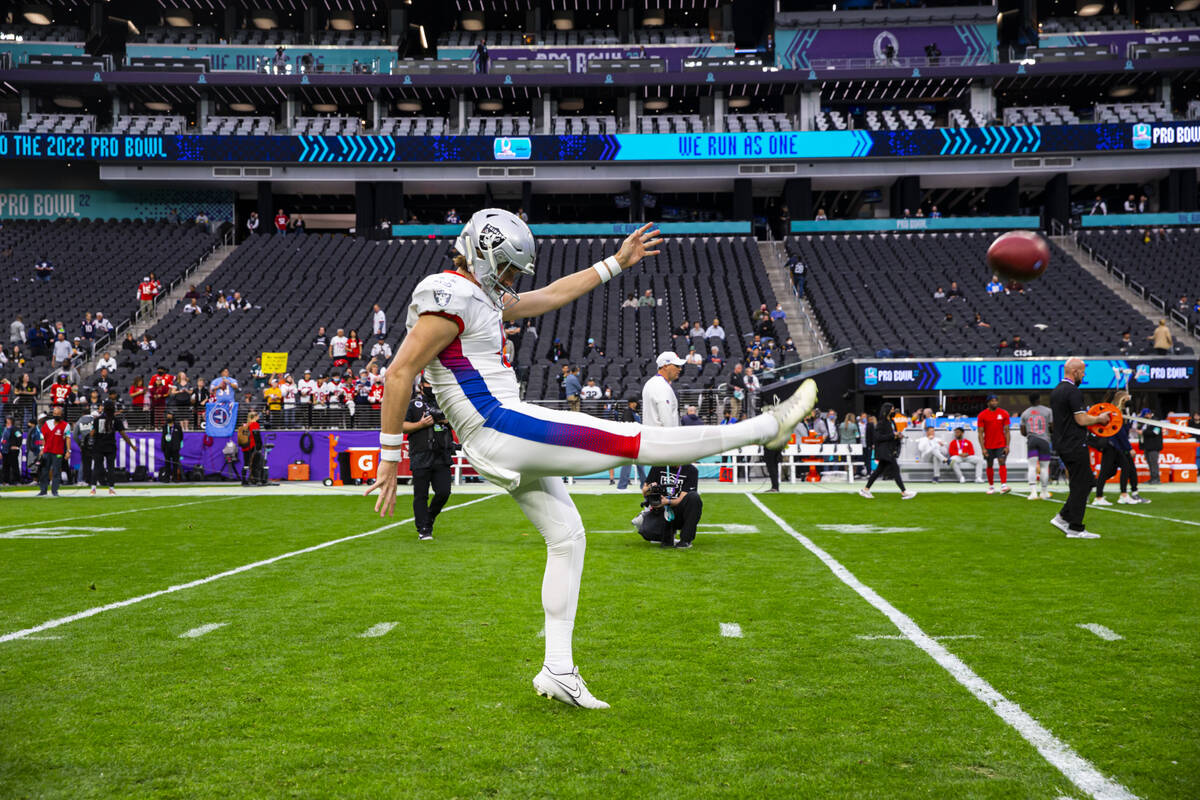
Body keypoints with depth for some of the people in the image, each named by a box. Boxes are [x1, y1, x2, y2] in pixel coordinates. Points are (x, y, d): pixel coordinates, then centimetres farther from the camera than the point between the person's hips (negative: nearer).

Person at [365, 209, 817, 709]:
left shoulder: (482, 298, 17)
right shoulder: (451, 299, -14)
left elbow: (550, 296, 25)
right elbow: (400, 374, -18)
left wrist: (617, 263, 25)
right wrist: (389, 456, -18)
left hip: (495, 448, 11)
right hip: (502, 428, -11)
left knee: (566, 537, 15)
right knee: (637, 442, -5)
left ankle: (558, 669, 18)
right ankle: (768, 427, 2)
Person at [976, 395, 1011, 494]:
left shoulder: (1004, 413, 1)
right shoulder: (982, 415, -2)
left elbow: (1007, 431, 2)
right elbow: (980, 433, -3)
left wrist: (1007, 446, -6)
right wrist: (983, 448, -9)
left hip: (1001, 444, 0)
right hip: (988, 446, 0)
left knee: (1002, 463, -13)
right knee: (990, 465, 8)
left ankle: (1004, 486, -20)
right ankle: (991, 486, 20)